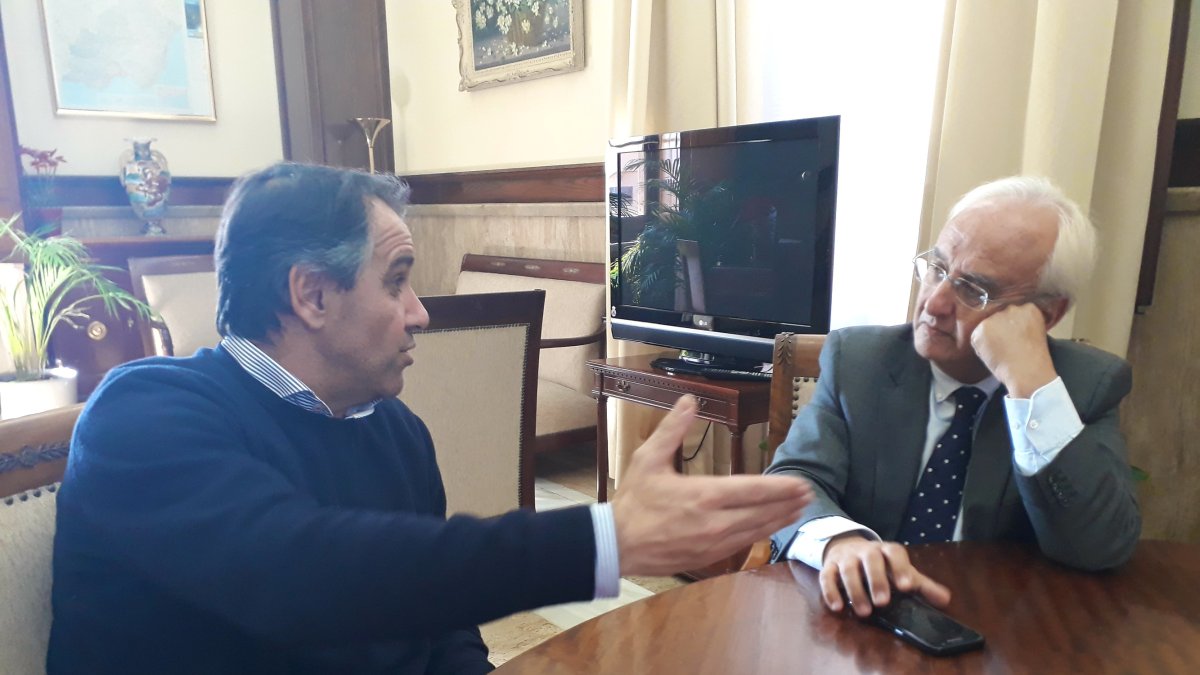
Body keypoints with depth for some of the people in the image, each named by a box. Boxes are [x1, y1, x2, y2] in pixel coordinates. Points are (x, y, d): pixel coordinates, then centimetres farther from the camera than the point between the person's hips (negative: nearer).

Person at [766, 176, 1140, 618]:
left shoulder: (1092, 384, -5)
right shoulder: (857, 358, -3)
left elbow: (1102, 550, -15)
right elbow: (793, 479, -10)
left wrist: (1031, 381, -23)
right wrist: (841, 539, -32)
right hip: (863, 616, 1)